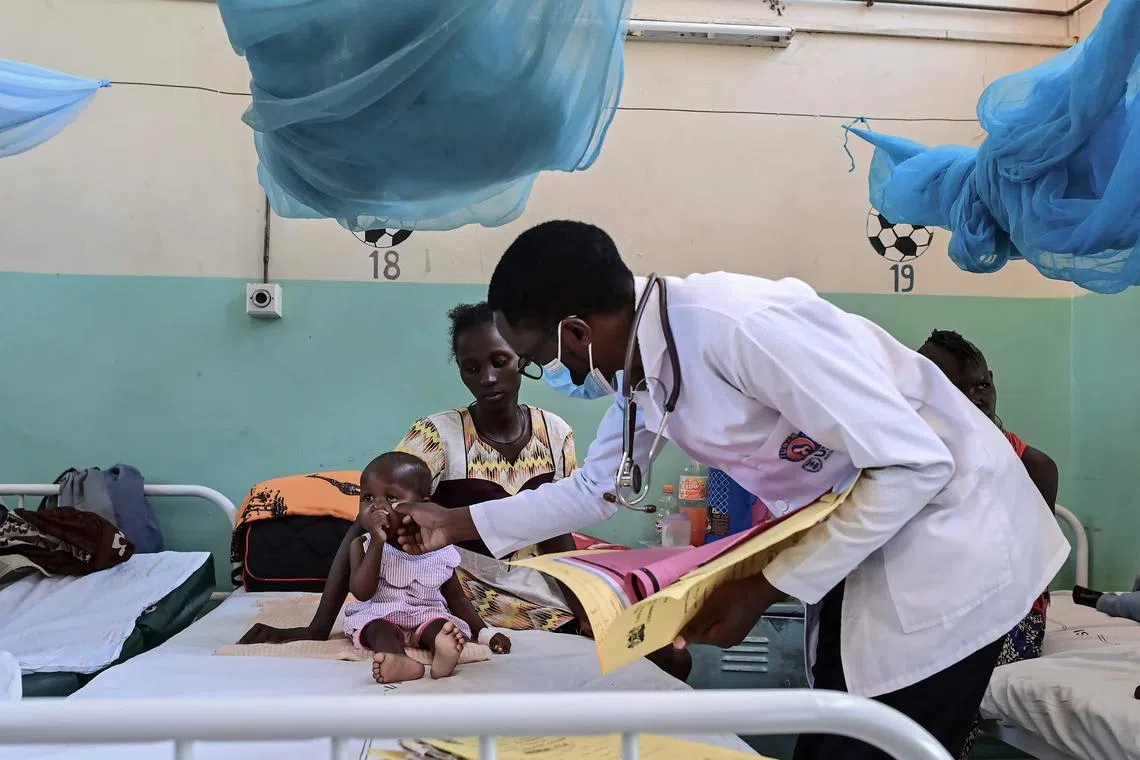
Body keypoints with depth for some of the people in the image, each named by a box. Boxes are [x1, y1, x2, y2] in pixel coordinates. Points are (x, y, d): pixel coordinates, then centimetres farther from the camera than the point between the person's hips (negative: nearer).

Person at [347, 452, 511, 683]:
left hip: (426, 614, 1)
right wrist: (377, 542, -22)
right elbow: (362, 592, -15)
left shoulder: (440, 552, 3)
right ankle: (402, 663, -61)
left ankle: (442, 656, -60)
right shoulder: (363, 545, 0)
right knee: (378, 629, -33)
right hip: (376, 615, -1)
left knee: (439, 625, -29)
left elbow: (457, 599, 13)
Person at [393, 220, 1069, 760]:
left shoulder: (739, 325, -30)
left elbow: (915, 465, -27)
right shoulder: (640, 364, -1)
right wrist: (460, 523, 16)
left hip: (949, 533, -8)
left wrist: (768, 588, -22)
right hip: (863, 539, 8)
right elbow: (595, 488, 16)